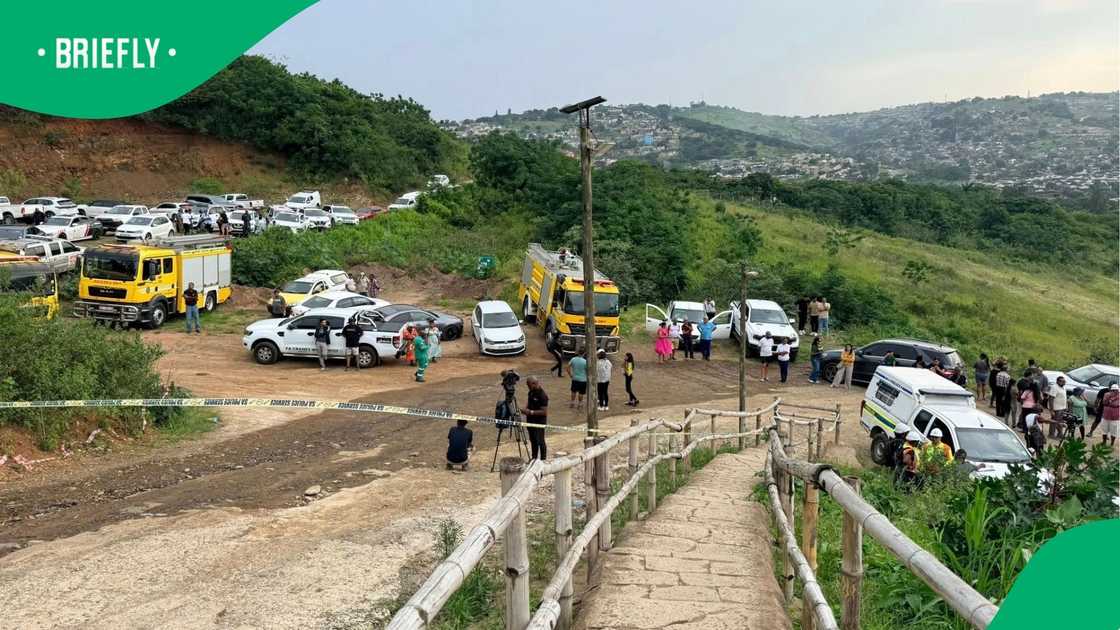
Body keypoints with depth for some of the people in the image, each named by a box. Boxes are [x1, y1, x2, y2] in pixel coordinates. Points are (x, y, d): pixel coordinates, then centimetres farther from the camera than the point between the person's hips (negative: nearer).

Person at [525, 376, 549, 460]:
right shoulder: (531, 392, 6)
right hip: (531, 421, 8)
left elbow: (544, 412, -22)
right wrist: (526, 408, 1)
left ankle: (543, 460, 12)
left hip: (539, 422, -8)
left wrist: (531, 412, -22)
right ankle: (534, 459, 30)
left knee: (540, 442, 1)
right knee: (533, 441, 18)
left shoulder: (542, 395, -21)